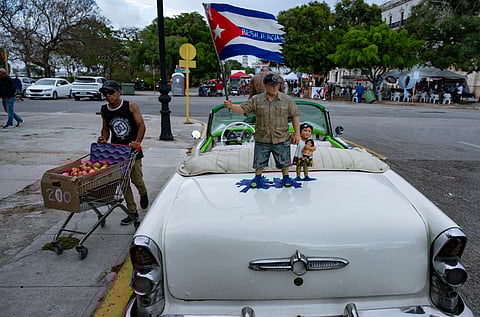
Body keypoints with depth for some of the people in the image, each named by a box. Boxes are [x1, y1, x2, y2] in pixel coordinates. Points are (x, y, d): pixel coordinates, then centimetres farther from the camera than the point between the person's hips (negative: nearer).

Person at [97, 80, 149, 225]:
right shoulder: (104, 110, 6)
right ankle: (132, 212, 16)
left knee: (136, 178, -3)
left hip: (133, 149, -3)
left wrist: (137, 142, -25)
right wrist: (104, 139, -3)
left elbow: (141, 125, -10)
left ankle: (143, 194, 34)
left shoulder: (131, 106, -6)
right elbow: (105, 128, 18)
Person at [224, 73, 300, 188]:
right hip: (262, 139, 0)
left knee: (284, 161, 12)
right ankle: (257, 178, 33)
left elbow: (294, 116, 2)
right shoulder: (256, 100, -2)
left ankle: (286, 177, 34)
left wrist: (297, 133, 0)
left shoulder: (287, 100, -2)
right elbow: (243, 109, -3)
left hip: (281, 139, 0)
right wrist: (231, 106, -22)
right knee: (259, 161, 12)